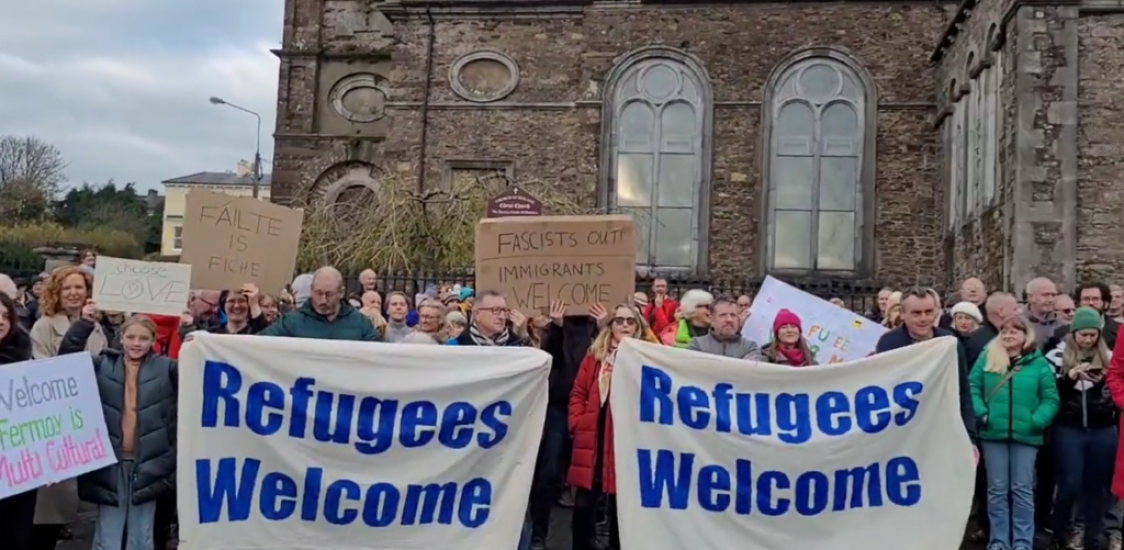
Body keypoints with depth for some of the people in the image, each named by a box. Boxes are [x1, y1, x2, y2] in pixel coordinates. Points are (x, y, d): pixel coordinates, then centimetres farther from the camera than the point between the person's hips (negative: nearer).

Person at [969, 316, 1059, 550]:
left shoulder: (1038, 363, 4)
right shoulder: (987, 358, 6)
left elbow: (1050, 398, 1)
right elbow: (972, 387, 2)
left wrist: (1037, 421, -13)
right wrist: (981, 413, -11)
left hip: (1025, 435, 0)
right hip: (993, 434, 1)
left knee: (1022, 490, 5)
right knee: (997, 489, 7)